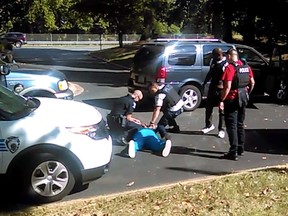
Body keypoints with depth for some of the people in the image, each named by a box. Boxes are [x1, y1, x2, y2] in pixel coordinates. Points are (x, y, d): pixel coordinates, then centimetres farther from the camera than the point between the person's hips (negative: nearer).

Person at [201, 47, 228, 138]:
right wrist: (204, 83, 20)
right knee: (208, 107, 12)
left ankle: (221, 129, 14)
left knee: (222, 110, 3)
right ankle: (209, 125, 29)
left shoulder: (226, 64, -18)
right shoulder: (213, 61, 4)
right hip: (212, 88, 7)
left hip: (221, 90, -6)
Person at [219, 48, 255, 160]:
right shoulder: (246, 67, 6)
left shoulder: (229, 68, -16)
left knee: (231, 126, -2)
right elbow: (252, 82, 10)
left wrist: (222, 100, -17)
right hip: (243, 99, 7)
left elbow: (227, 87, -22)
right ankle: (240, 149, 25)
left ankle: (234, 152, -2)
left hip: (232, 99, -7)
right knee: (240, 124, 18)